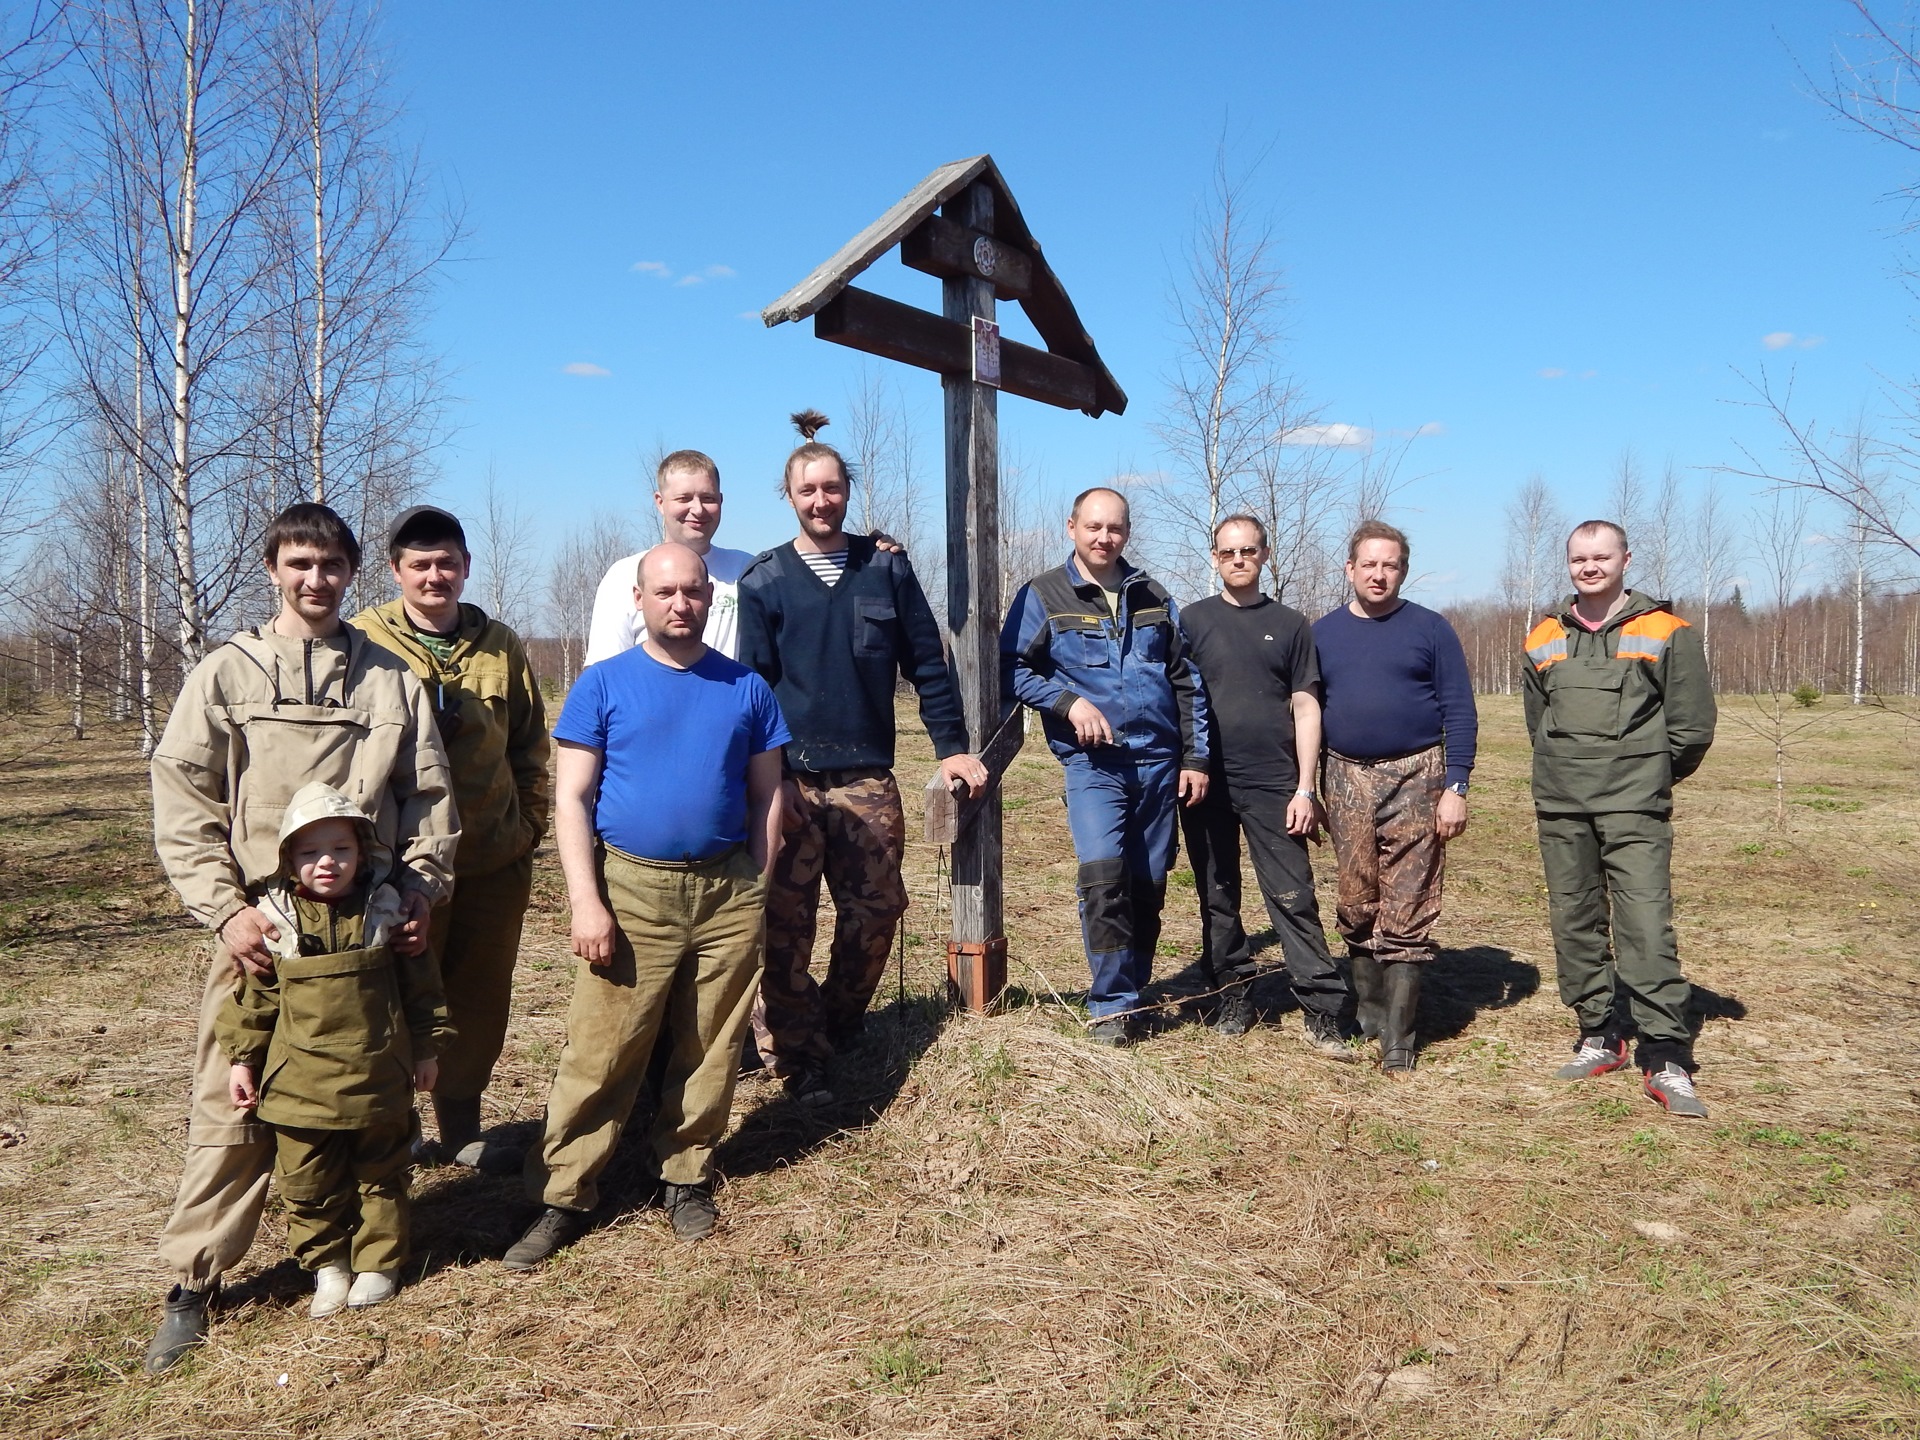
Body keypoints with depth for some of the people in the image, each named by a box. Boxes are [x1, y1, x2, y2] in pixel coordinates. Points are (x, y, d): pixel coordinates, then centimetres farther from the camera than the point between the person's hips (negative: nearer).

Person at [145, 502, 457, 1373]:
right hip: (259, 928, -1)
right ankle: (192, 1283, 12)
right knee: (232, 1108, -1)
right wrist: (226, 910, -9)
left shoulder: (392, 681, 9)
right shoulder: (225, 675, 4)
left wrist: (420, 894, 0)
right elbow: (182, 806, 0)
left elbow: (430, 799, 11)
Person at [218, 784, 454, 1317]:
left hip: (378, 1077, 0)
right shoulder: (275, 920, -5)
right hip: (300, 1079, 0)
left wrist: (427, 1048, 5)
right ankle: (328, 1265, 27)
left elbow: (420, 987, 3)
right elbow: (252, 995, 3)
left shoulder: (386, 912, -4)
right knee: (309, 1183, 9)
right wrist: (243, 1058, 3)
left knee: (381, 1175, 13)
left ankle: (378, 1263, 28)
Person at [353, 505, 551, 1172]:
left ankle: (461, 1128, 28)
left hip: (496, 861, 4)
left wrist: (532, 820, 9)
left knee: (481, 998, 12)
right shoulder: (364, 642, -3)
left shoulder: (502, 647, 8)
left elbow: (530, 744, 15)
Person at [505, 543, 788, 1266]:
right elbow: (571, 799, -2)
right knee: (600, 1055, -1)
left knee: (709, 1051, 9)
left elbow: (766, 797, 12)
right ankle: (563, 1198, 10)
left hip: (729, 890, 2)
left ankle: (687, 1175, 24)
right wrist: (586, 901, -10)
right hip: (632, 888, -2)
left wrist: (755, 890, 6)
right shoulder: (603, 684, 1)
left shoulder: (747, 688, 7)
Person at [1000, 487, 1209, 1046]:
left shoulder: (1153, 598, 12)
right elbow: (1012, 668, -1)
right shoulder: (1042, 596, 2)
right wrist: (1068, 702, -15)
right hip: (1092, 762, -4)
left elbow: (1186, 681, 14)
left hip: (1158, 761, 4)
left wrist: (1195, 757, 8)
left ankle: (1131, 993, 23)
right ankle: (1111, 1005, -7)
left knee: (1149, 885, 7)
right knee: (1103, 874, -19)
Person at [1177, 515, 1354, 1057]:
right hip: (1207, 783, 1)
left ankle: (1323, 1010, 1)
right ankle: (1234, 993, 21)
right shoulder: (1192, 620, 7)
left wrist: (1305, 789, -2)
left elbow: (1305, 709, 5)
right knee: (1217, 896, 9)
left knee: (1293, 897, -3)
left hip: (1273, 785, -1)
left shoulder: (1290, 625, 7)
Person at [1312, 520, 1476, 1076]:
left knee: (1407, 914, -2)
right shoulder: (1324, 632, 9)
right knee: (1356, 908, 8)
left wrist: (1455, 787, -8)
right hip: (1346, 780, 3)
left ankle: (1397, 1038, 3)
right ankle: (1369, 1013, 23)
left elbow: (1460, 713, 0)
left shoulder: (1430, 629, 1)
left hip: (1414, 780, -3)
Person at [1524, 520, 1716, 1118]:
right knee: (1574, 922, 8)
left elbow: (1692, 724, 1)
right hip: (1559, 805, 5)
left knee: (1647, 924, -11)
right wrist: (1567, 770, 15)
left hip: (1635, 807, -4)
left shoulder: (1665, 633, -1)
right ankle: (1599, 1037, 20)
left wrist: (1647, 775, 8)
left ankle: (1665, 1059, -6)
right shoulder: (1544, 639, 11)